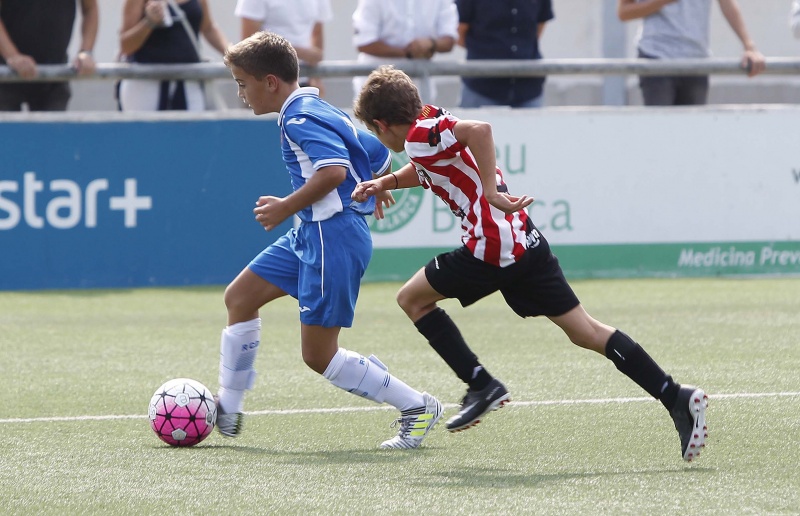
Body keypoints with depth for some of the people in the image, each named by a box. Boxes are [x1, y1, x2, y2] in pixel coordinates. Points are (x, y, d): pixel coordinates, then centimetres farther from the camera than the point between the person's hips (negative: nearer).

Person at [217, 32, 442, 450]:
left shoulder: (301, 119, -14)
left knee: (318, 354, -7)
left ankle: (417, 408, 2)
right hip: (312, 234, 11)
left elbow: (334, 170, -30)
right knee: (239, 296, 14)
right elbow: (380, 156, 22)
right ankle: (227, 411, 20)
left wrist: (287, 208, -21)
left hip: (333, 235, -11)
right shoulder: (319, 111, 16)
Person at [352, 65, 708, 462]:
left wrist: (492, 193, -26)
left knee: (412, 298, 10)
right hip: (525, 241, 9)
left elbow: (479, 129, -28)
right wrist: (383, 183, 27)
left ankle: (481, 384, 6)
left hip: (492, 248, -9)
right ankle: (677, 397, -4)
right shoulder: (432, 125, 19)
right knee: (583, 330, 5)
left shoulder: (420, 136, -9)